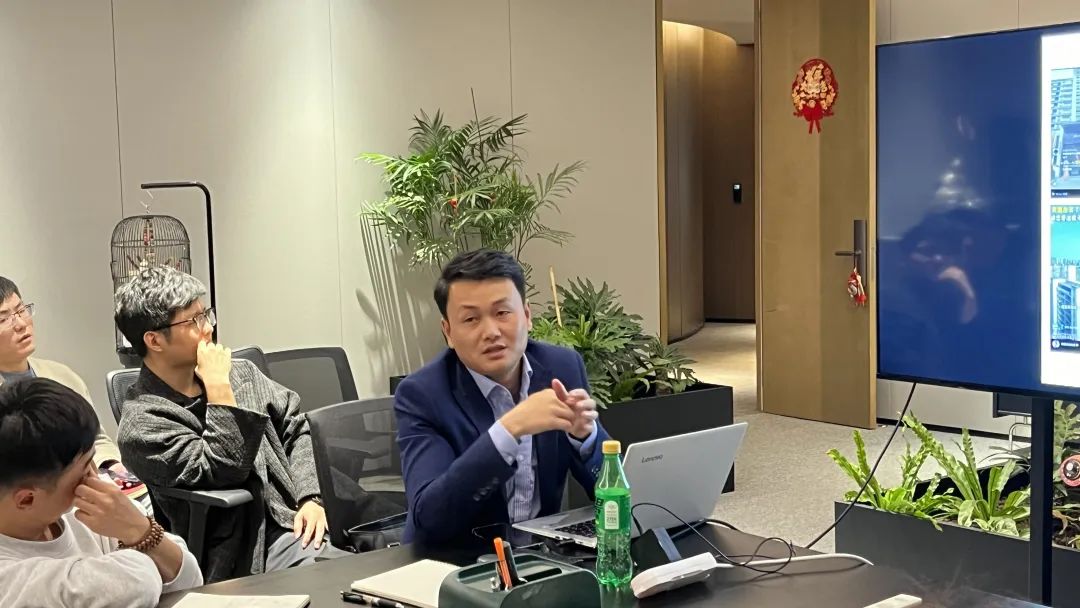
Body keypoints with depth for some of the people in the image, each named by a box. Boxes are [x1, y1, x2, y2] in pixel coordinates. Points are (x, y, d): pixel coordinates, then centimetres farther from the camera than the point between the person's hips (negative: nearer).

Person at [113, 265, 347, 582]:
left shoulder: (241, 372, 13)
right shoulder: (141, 425, -7)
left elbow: (297, 427, 13)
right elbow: (225, 470, -15)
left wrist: (311, 497, -2)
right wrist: (219, 388, -13)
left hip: (295, 519, 6)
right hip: (246, 554, -6)